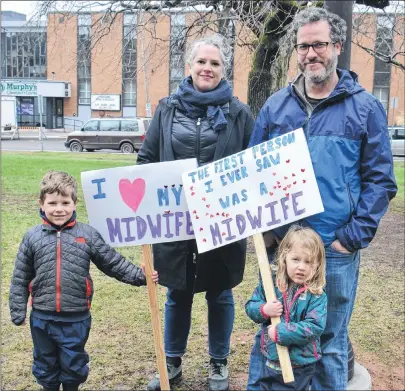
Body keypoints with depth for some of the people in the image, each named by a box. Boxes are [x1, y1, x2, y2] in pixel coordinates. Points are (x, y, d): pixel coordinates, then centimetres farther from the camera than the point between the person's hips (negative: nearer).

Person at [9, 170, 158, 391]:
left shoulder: (88, 235, -6)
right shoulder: (32, 237, -4)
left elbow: (114, 263, -4)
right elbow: (20, 279, 2)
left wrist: (140, 276, -13)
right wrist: (18, 313, 1)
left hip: (76, 319, -1)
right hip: (42, 318, 1)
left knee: (74, 366, 17)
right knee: (45, 365, 20)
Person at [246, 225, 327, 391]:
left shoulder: (317, 296, -15)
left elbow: (314, 327, -23)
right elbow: (250, 306, 0)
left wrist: (280, 332, -25)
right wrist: (264, 310, -21)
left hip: (299, 367, -3)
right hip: (269, 361, 4)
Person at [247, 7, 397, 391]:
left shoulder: (365, 107, -1)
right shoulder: (275, 106, 6)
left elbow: (380, 179, -3)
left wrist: (354, 237, -11)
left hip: (335, 248, -2)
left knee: (329, 342, 11)